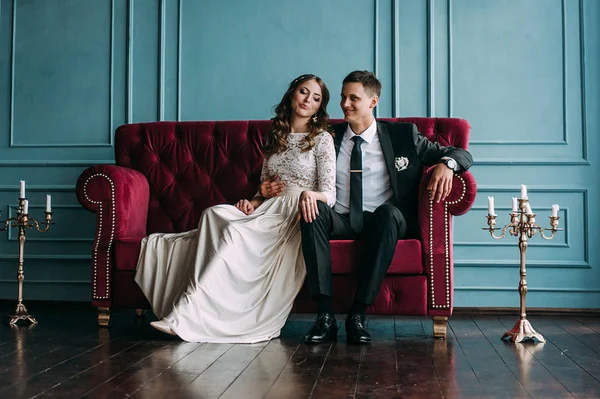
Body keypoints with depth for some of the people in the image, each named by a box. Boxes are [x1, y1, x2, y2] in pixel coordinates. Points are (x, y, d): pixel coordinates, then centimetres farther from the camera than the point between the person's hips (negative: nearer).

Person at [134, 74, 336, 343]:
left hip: (297, 218, -6)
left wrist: (309, 194, -28)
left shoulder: (322, 139, 3)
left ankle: (184, 315, -33)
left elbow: (329, 195, -5)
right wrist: (253, 202, -2)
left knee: (234, 231, -31)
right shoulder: (275, 137, 21)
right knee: (214, 214, -24)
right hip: (267, 214, 6)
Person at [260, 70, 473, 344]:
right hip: (339, 220, 2)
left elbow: (462, 154, 12)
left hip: (382, 221, -1)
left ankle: (358, 315, -32)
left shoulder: (403, 135, 12)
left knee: (389, 212, -36)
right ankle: (325, 316, -33)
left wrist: (446, 164, -13)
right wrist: (273, 188, 0)